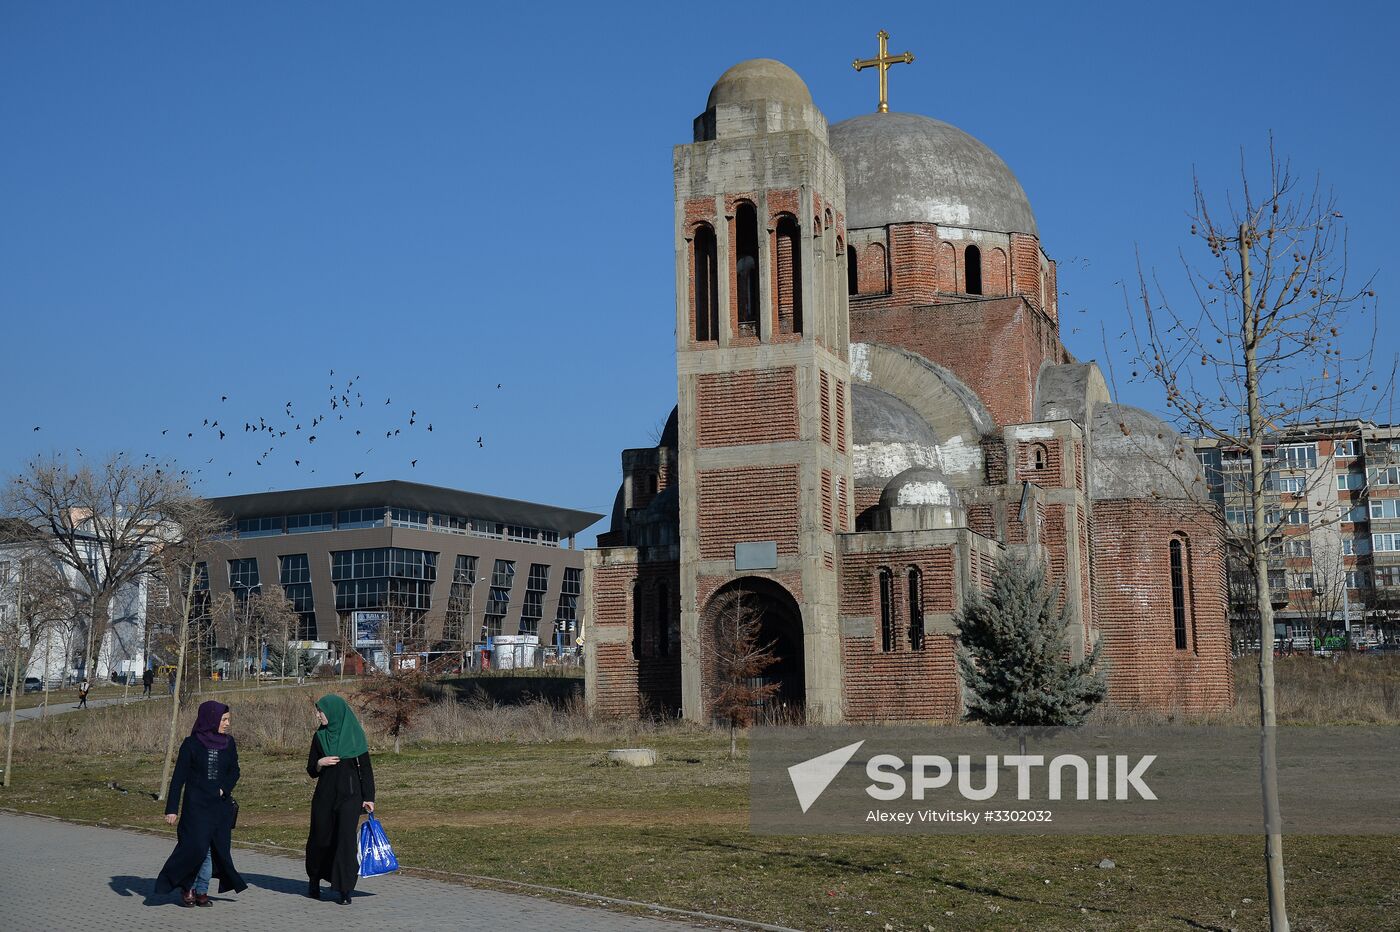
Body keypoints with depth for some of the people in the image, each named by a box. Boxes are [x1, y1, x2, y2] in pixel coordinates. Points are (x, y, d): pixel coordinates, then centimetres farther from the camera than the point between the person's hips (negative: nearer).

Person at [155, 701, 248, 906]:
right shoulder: (191, 744, -5)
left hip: (221, 806, 4)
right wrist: (171, 808, -7)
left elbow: (235, 771, 11)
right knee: (196, 846, -10)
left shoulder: (229, 743, 6)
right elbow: (178, 777, -4)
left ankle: (201, 890, 12)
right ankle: (187, 888, 11)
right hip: (196, 805, -4)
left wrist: (224, 789, -9)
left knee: (216, 847, 1)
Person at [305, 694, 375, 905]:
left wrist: (369, 797, -7)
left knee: (346, 839, -7)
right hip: (324, 795, 3)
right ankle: (314, 880, 34)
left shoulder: (355, 734, -4)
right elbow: (311, 771, 10)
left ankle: (345, 889, 1)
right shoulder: (319, 737, 5)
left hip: (350, 795, -3)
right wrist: (320, 764, -13)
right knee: (320, 837, 9)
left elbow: (365, 768, -2)